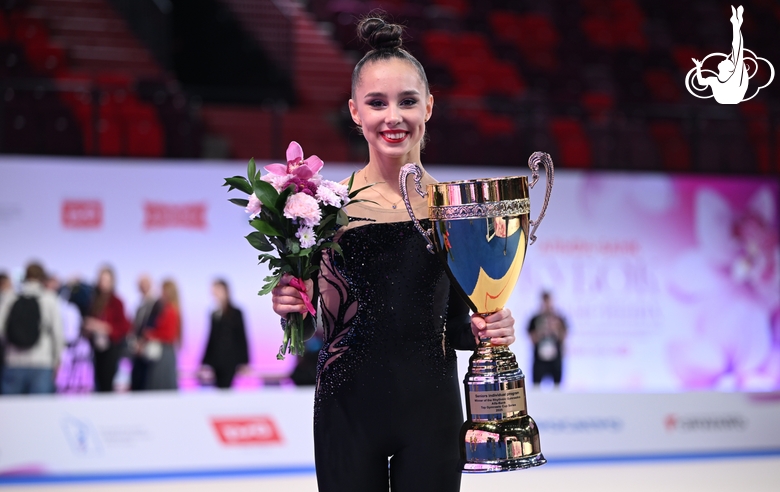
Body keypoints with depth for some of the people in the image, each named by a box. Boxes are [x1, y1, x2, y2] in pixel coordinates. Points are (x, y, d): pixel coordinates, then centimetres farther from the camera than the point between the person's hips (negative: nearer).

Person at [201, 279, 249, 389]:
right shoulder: (214, 315, 13)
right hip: (216, 362, 5)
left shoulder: (235, 313, 0)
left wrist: (244, 363, -8)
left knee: (225, 388, -13)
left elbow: (241, 337, -3)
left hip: (229, 361, -5)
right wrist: (205, 362, 15)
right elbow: (212, 338, 16)